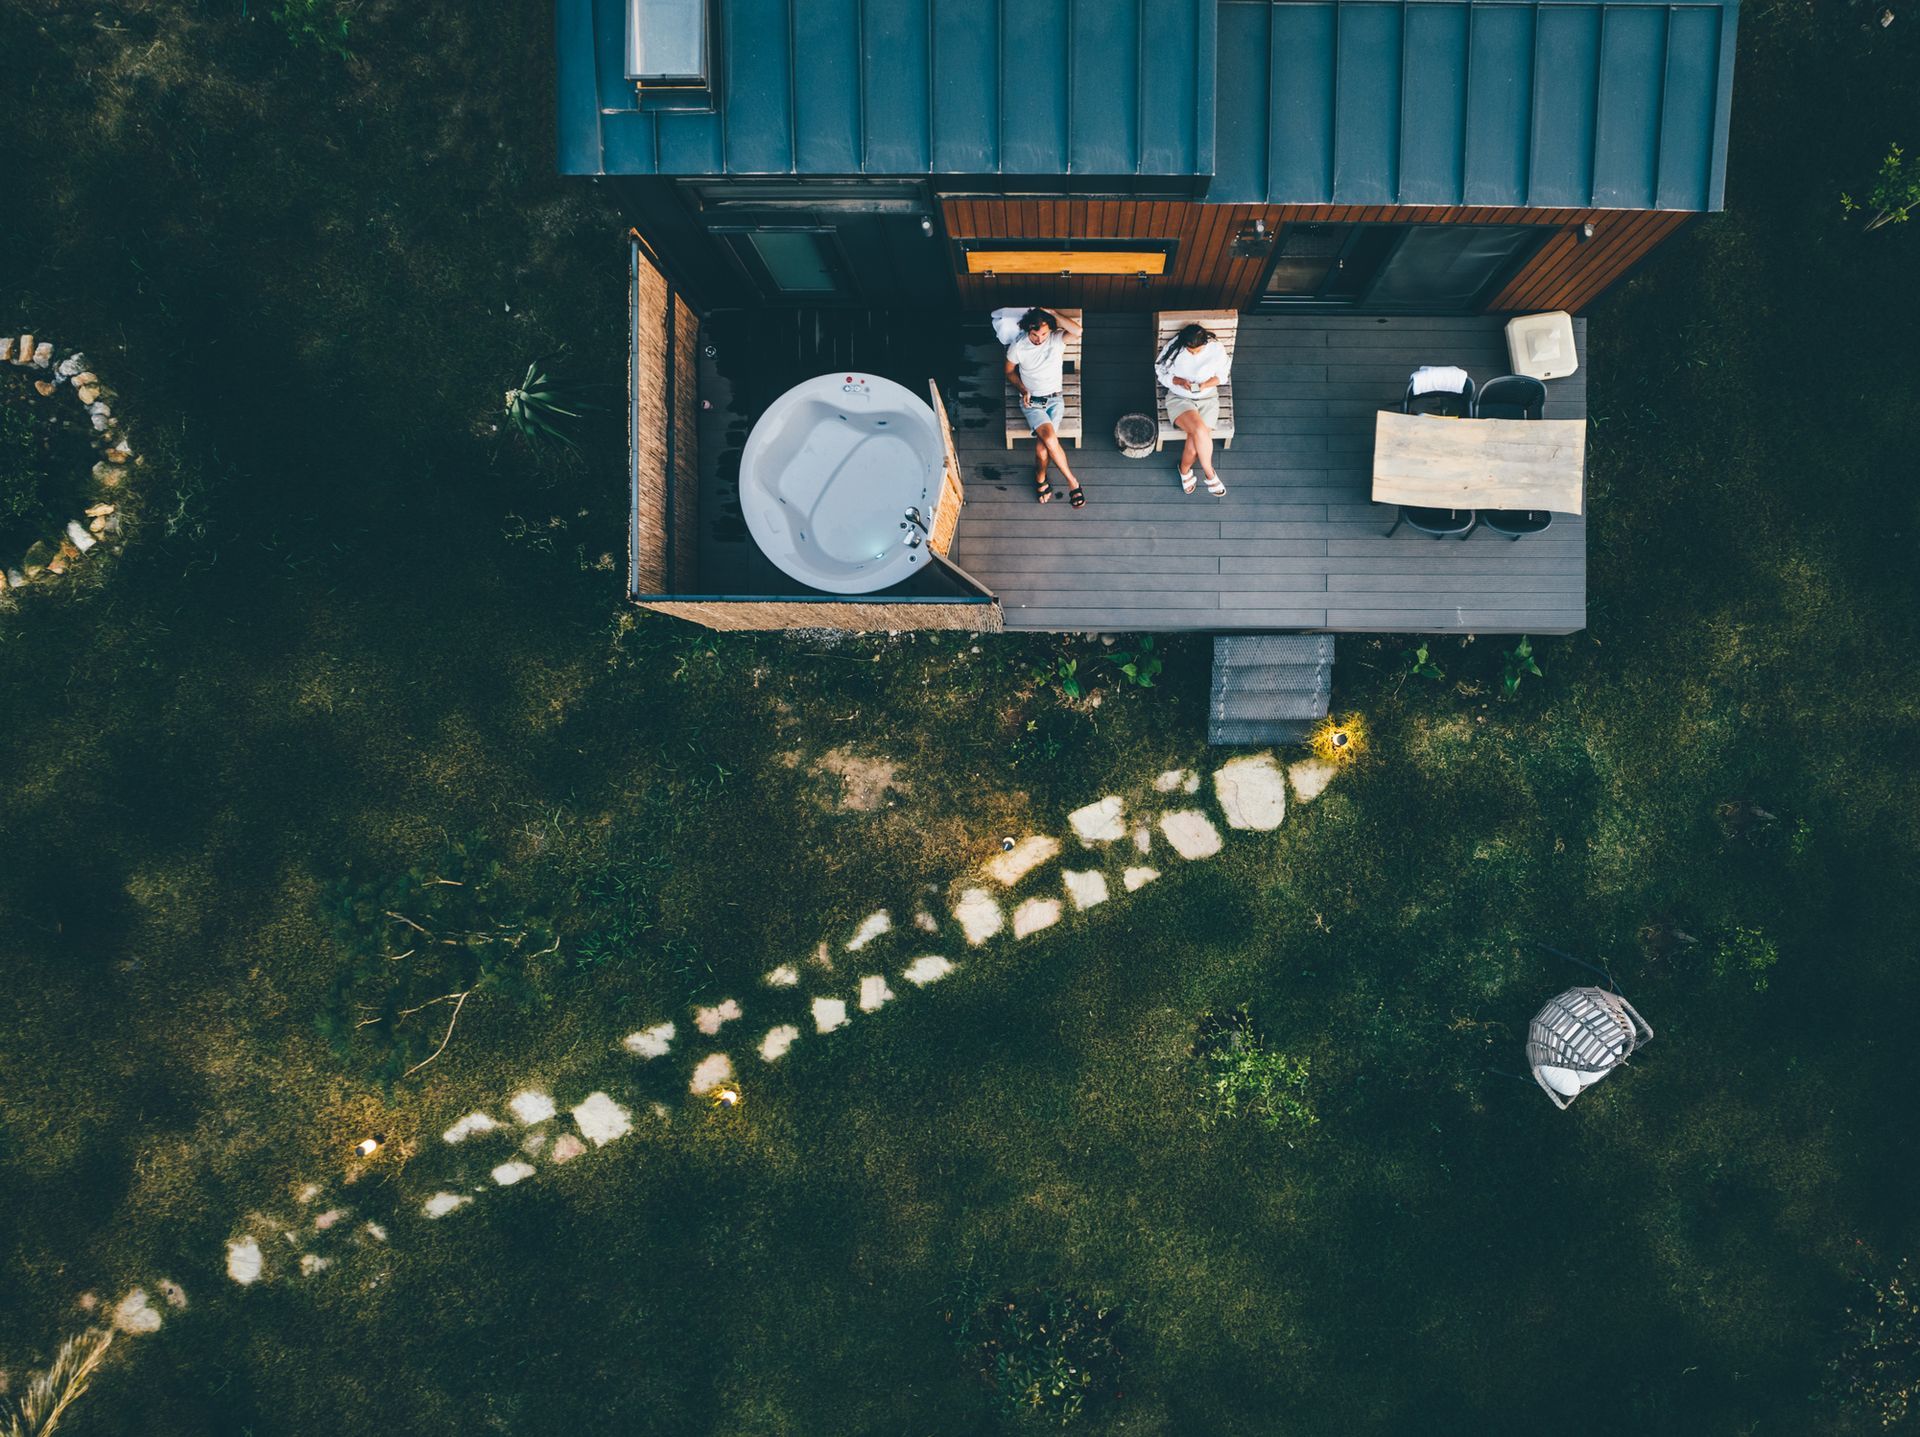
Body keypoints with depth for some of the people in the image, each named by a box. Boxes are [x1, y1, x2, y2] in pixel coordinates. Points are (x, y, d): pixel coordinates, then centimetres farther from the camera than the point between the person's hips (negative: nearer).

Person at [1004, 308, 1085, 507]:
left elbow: (1078, 331, -28)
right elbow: (1010, 372, 10)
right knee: (1050, 438, -25)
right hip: (1031, 402, -1)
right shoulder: (1017, 346, -7)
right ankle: (1072, 481, -11)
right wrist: (1023, 390, -6)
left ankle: (1040, 477, 7)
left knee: (1042, 444, -21)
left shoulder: (1056, 340, -8)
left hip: (1054, 399, 1)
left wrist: (1051, 315, -21)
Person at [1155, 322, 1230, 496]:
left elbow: (1222, 375, 4)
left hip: (1207, 398, 1)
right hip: (1179, 398, -1)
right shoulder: (1173, 348, -13)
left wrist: (1206, 384, -16)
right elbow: (1161, 374, 0)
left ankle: (1185, 469, 9)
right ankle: (1209, 474, -10)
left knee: (1194, 441, -24)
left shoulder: (1217, 349, -11)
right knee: (1200, 431, -31)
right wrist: (1180, 381, -19)